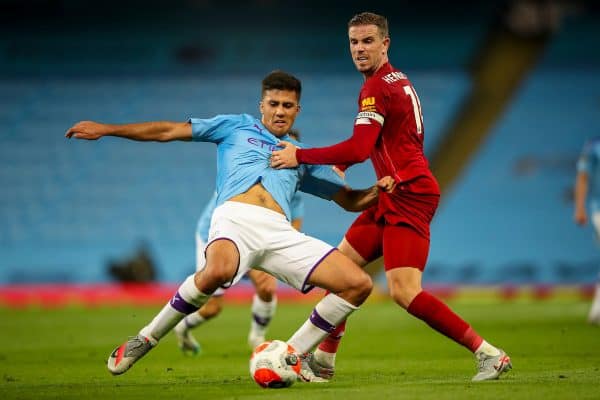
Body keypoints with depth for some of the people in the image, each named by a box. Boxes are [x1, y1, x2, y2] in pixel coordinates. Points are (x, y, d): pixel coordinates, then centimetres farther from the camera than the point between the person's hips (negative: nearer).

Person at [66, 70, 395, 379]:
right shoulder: (237, 127, 24)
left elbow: (349, 200, 33)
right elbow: (169, 131, 21)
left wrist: (377, 190, 10)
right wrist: (106, 129, 17)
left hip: (279, 232, 4)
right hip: (235, 217, -4)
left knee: (358, 285, -8)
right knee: (217, 272, -40)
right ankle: (143, 341, -19)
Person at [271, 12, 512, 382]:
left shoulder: (377, 87, -13)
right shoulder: (398, 80, 17)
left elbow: (359, 149, -23)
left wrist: (300, 156, -19)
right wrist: (341, 163, 14)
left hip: (408, 196, -10)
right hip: (397, 197, 10)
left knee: (404, 292, -19)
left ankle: (489, 355, -17)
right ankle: (323, 360, 22)